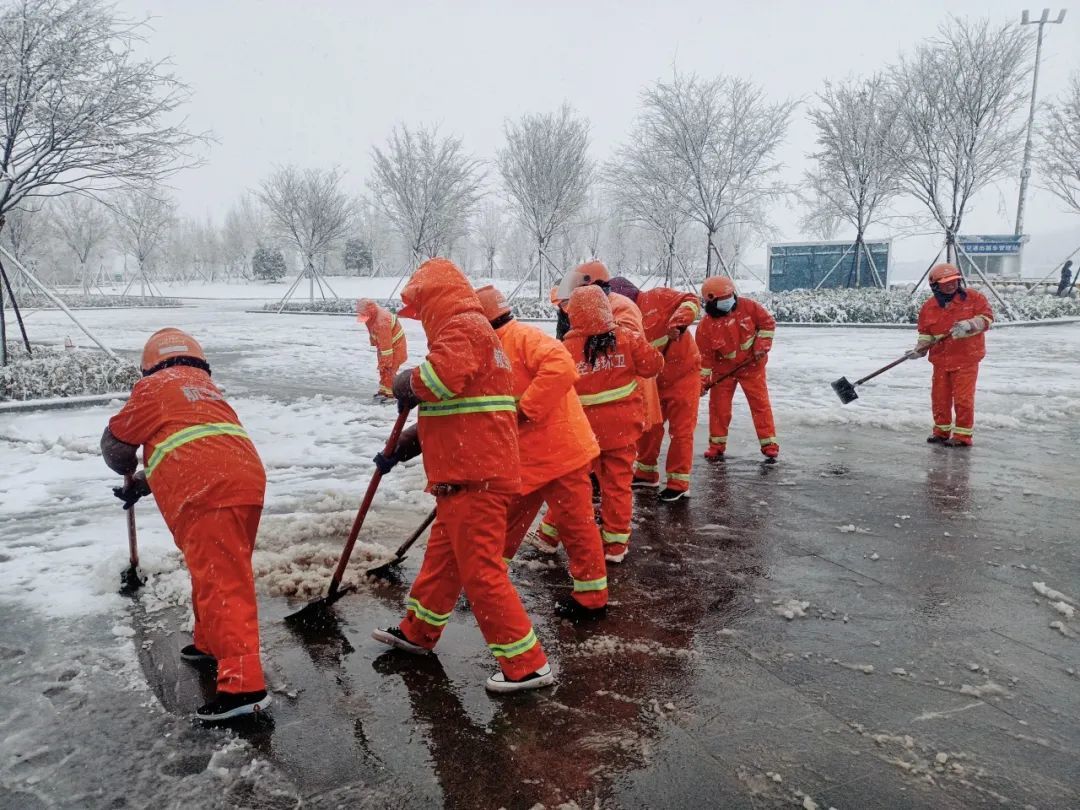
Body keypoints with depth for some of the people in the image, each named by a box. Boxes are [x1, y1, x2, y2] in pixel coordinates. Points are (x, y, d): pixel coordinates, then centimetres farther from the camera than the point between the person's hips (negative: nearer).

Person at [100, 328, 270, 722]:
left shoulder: (154, 387, 12)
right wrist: (142, 484, 46)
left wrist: (129, 471, 41)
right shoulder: (207, 388, 32)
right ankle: (211, 644, 39)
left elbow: (115, 441, 19)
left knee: (220, 583, -9)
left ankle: (243, 684, -12)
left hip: (207, 495, -7)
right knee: (214, 572, 24)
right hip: (246, 480, 8)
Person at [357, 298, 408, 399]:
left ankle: (391, 394, 0)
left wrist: (387, 361, -28)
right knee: (383, 369, 17)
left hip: (395, 346, -10)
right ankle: (383, 390, 29)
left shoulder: (381, 322, -37)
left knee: (389, 369, -10)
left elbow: (386, 344, -33)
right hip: (384, 345, 10)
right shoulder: (372, 317, -8)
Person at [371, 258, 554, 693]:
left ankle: (527, 664, 5)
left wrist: (408, 383, -9)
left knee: (480, 569, -4)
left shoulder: (463, 327, -11)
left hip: (474, 478, -11)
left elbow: (440, 376, -32)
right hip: (466, 474, 11)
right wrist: (404, 446, 24)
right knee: (443, 555, 23)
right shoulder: (472, 330, 23)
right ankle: (417, 631, 41)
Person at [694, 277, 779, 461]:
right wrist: (702, 381, -13)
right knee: (718, 406, 3)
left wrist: (762, 345, -12)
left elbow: (768, 322, -2)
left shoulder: (748, 307, -14)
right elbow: (704, 355, -12)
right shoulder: (706, 325, -17)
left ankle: (769, 444, 7)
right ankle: (717, 444, 18)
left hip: (752, 366, 0)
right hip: (723, 370, 0)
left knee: (760, 403, -1)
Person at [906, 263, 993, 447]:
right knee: (939, 397, 10)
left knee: (963, 398, -3)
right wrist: (920, 349, -8)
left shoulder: (974, 297, -3)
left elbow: (986, 318, -6)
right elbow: (926, 333, 8)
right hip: (940, 359, 4)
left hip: (966, 358, -4)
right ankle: (941, 430, 27)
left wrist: (969, 325, -24)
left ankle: (963, 435, 8)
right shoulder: (928, 307, 4)